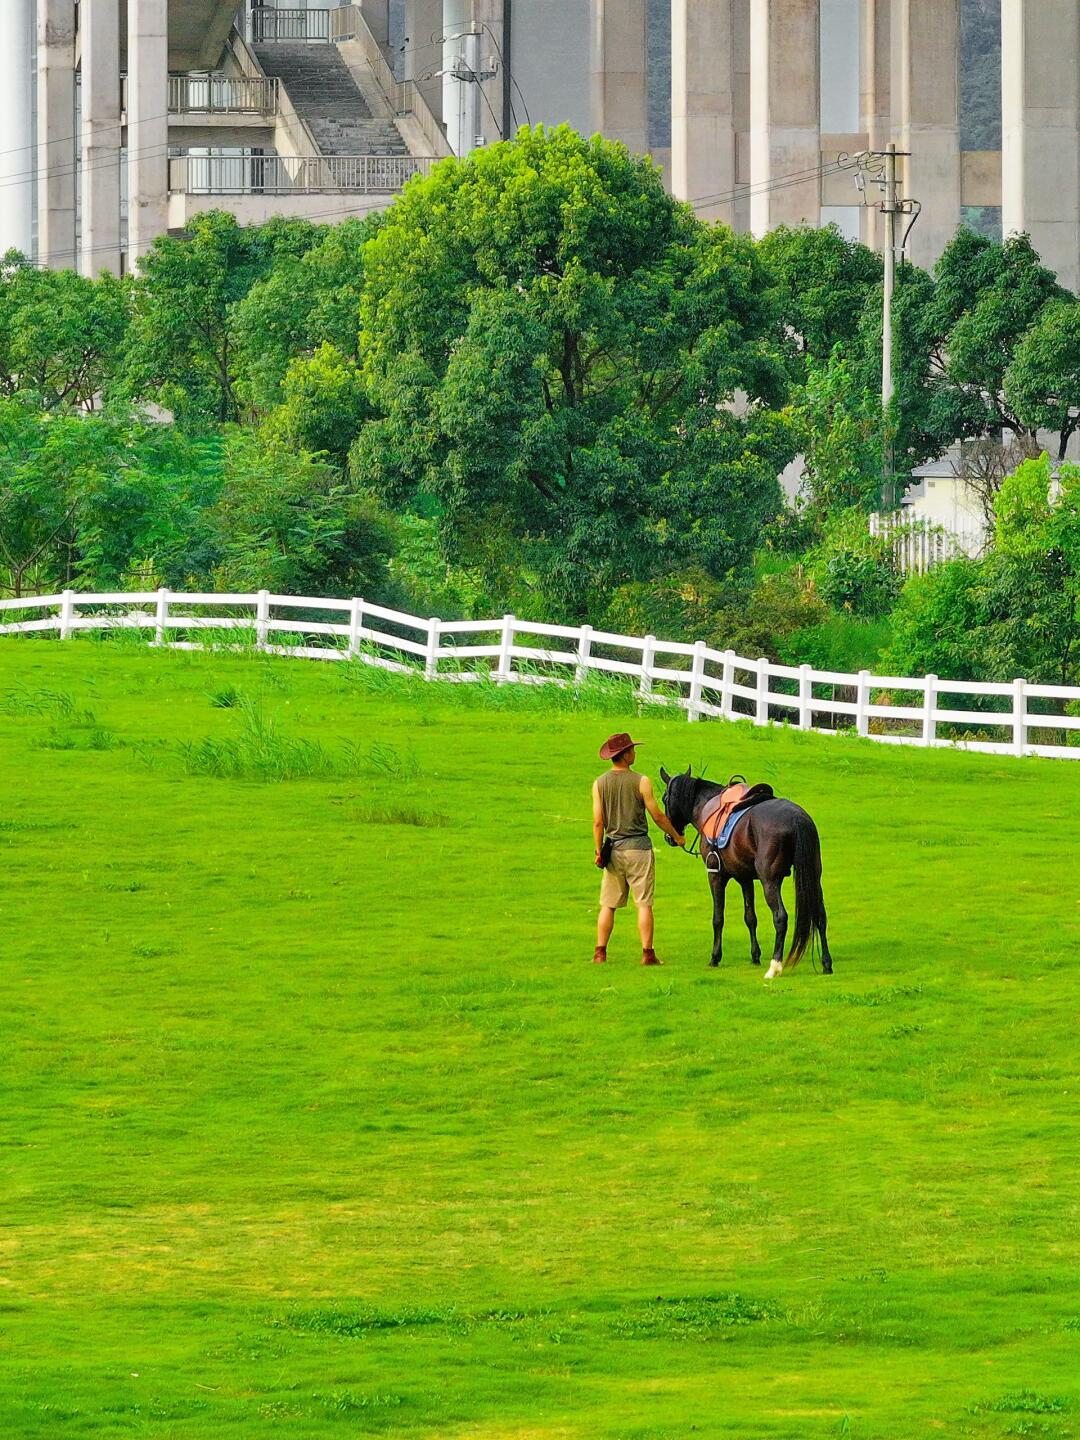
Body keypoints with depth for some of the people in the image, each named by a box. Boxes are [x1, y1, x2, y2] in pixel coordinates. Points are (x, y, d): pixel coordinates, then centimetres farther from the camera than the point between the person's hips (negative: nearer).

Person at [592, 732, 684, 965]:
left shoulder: (600, 784, 0)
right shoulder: (641, 782, -9)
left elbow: (598, 822, -1)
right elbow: (657, 816, -5)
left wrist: (598, 851, 5)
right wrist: (676, 836, 9)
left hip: (613, 849, 3)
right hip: (638, 846, -3)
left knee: (608, 905, 9)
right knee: (644, 904, 1)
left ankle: (600, 953, 7)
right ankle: (647, 953, -2)